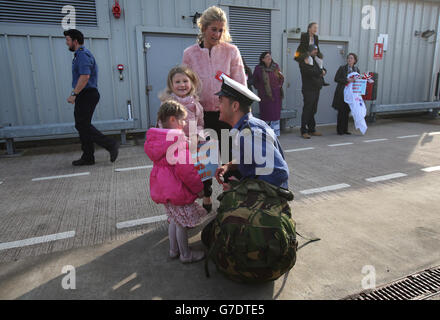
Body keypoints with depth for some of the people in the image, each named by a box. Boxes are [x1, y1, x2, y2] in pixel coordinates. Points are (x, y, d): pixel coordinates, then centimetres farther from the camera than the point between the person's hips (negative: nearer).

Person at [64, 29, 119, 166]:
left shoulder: (83, 54, -13)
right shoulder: (80, 54, 21)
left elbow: (85, 76, -25)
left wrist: (74, 94, -23)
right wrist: (76, 95, 22)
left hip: (87, 95, -10)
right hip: (85, 96, 10)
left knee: (83, 125, -10)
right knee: (83, 125, 10)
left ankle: (111, 145, -7)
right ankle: (87, 158, 15)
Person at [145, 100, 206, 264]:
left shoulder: (155, 138, 7)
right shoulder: (178, 138, -21)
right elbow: (185, 169, -24)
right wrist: (198, 188, -13)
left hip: (163, 187, 9)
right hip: (177, 188, -9)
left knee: (174, 219, 23)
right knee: (182, 222, 6)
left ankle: (174, 250, 37)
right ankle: (186, 255, 23)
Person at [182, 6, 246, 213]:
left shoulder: (231, 51, -2)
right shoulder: (190, 54, 1)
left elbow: (241, 85, -3)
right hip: (202, 114, 2)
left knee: (230, 156, 6)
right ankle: (206, 197, 31)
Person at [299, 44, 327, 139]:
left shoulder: (314, 61, 21)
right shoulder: (304, 62, -7)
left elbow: (322, 69, 21)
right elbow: (310, 71, -22)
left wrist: (323, 71, -3)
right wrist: (321, 72, -9)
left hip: (316, 90, 8)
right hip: (309, 90, -8)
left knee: (313, 111, 11)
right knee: (307, 110, -8)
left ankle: (312, 130, 18)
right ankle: (304, 131, -4)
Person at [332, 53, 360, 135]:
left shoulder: (356, 70, 10)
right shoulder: (342, 68, -2)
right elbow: (336, 79, -8)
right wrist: (347, 80, -17)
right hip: (342, 93, -4)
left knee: (347, 112, 7)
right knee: (341, 111, -1)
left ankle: (345, 129, 15)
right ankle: (340, 130, 8)